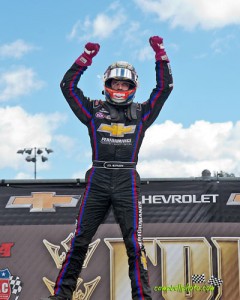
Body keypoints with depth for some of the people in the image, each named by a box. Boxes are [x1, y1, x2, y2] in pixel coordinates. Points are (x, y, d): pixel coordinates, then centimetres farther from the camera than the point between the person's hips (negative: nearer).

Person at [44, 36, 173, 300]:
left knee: (134, 245, -2)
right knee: (79, 241, 1)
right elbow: (67, 85, 8)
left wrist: (160, 56, 5)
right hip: (97, 180, 0)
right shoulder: (94, 110, 11)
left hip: (127, 181, 0)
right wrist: (86, 58, 1)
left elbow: (164, 87, 12)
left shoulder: (141, 113, 13)